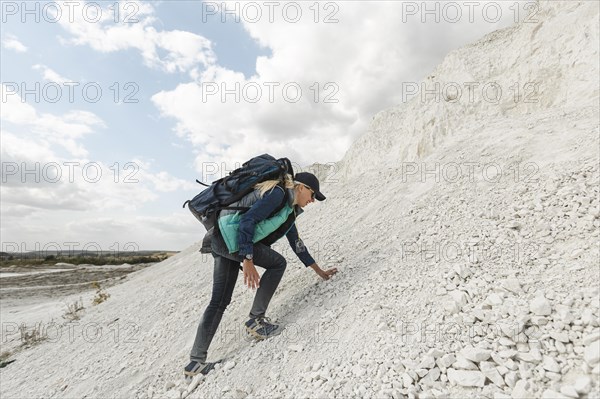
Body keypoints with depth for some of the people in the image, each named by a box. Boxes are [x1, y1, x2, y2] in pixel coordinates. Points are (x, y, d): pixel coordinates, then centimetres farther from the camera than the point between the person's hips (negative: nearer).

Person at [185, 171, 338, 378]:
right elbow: (247, 221, -20)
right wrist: (248, 260, -24)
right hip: (230, 235, -9)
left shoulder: (289, 209, 19)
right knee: (278, 263, -2)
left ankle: (196, 361, 17)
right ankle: (256, 319, 3)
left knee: (219, 301, 9)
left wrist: (319, 271, 27)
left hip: (222, 241, 9)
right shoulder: (278, 193, -10)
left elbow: (296, 243, 23)